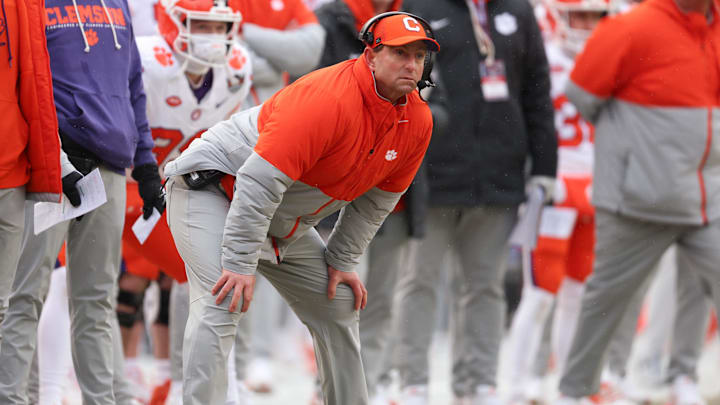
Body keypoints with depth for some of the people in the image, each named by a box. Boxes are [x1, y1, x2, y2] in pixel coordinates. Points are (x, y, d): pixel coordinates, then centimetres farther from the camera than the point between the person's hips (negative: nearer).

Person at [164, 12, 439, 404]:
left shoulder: (417, 122, -7)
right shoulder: (327, 99, -33)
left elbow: (375, 199, 10)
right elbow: (259, 183, -34)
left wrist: (341, 261, 6)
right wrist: (241, 264, -34)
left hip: (284, 225, 9)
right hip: (212, 191, -9)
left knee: (338, 305, 12)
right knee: (221, 305, -25)